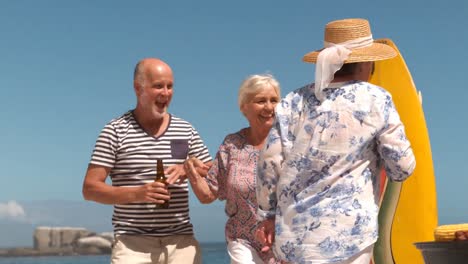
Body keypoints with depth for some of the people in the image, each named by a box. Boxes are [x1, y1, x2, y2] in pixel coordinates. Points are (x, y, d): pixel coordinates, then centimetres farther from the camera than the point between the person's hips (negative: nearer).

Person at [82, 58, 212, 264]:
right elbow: (90, 188, -4)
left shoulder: (186, 129, 11)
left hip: (181, 242, 4)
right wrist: (136, 193, -20)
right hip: (133, 244, -3)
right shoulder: (115, 131, -1)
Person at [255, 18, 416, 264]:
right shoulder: (376, 100, -4)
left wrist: (268, 215, 11)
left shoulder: (296, 100, 4)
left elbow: (270, 161, 0)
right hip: (346, 233, -4)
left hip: (293, 233, 4)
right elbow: (402, 167, -1)